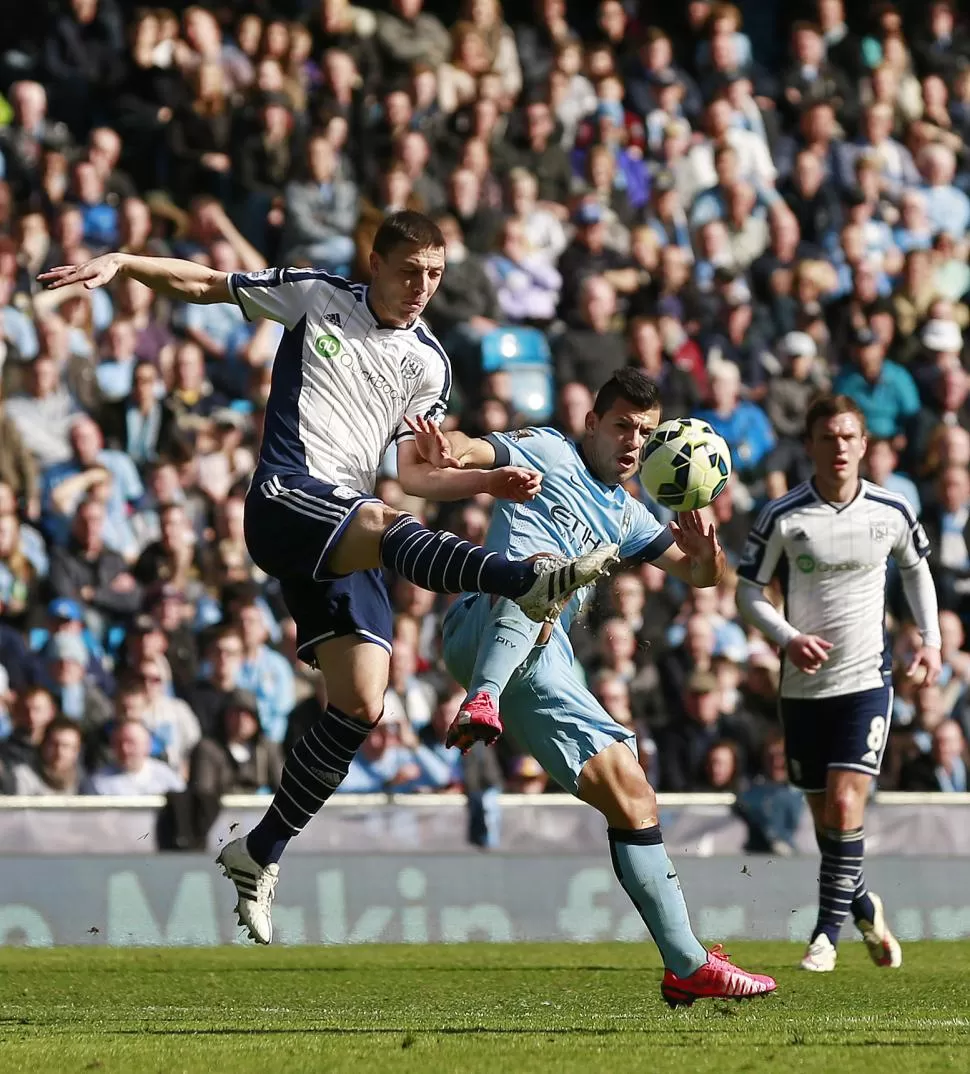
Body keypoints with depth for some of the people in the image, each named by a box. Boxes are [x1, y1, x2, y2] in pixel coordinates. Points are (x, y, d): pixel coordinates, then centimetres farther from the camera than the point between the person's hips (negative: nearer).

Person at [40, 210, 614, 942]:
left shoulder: (428, 364, 15)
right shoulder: (315, 297, 7)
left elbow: (413, 473, 14)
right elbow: (199, 283, 13)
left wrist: (492, 481, -2)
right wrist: (119, 264, -1)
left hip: (349, 540, 5)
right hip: (287, 500, -5)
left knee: (361, 706, -5)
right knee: (380, 525, -37)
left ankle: (261, 852, 9)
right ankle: (530, 582, -64)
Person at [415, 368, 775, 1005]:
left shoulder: (626, 515, 31)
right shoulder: (547, 452, 10)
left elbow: (700, 574, 30)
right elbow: (473, 452, -7)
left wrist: (706, 556, 4)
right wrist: (445, 449, -33)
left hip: (541, 666, 7)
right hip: (483, 632, -7)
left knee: (630, 791, 1)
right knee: (545, 566, -39)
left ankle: (688, 965, 3)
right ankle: (480, 704, -63)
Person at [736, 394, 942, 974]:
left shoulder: (892, 511, -2)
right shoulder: (782, 517, -8)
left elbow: (917, 568, 17)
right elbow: (749, 591, -1)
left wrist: (931, 639, 8)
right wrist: (789, 638, -18)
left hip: (867, 680, -1)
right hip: (804, 684, 1)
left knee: (845, 807, -14)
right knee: (825, 816, 8)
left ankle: (828, 933, -4)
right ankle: (863, 906, 33)